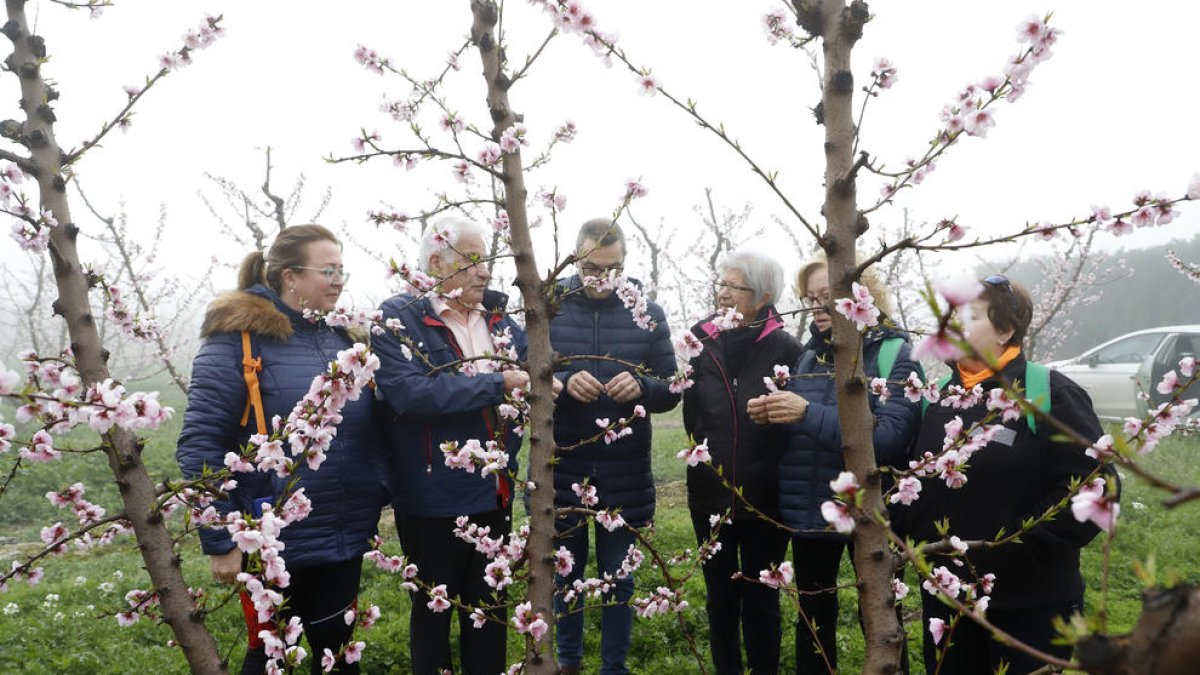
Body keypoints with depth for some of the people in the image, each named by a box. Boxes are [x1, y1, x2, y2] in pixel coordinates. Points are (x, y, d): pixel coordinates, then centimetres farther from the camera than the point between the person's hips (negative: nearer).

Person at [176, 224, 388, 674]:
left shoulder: (343, 337, 7)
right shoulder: (237, 338, -11)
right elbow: (199, 447, -14)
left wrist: (377, 501, 9)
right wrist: (219, 542, -15)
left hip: (346, 540, 5)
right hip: (276, 543, -5)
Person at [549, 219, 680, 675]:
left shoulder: (648, 314, 0)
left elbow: (670, 391, 0)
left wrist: (641, 386, -22)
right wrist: (563, 382, -25)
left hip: (624, 472, 0)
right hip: (561, 466, 0)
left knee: (618, 578, 11)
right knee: (566, 572, 18)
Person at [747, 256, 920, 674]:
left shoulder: (895, 354, -9)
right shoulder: (810, 354, 7)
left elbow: (889, 436, -23)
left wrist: (809, 414, -30)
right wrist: (769, 415, -10)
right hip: (809, 511, 5)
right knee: (813, 615, 17)